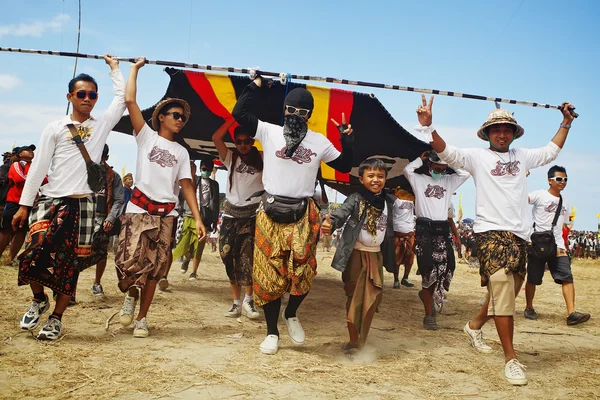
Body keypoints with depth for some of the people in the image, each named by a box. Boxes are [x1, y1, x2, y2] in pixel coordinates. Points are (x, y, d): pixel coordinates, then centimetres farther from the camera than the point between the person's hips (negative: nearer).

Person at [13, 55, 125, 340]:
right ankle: (39, 300, 15)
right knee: (34, 254, -14)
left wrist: (114, 67, 20)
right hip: (50, 201, 0)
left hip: (83, 203, 1)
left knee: (70, 263, 2)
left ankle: (56, 318, 15)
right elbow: (38, 167, 4)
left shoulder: (102, 125, 11)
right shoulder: (54, 128, 7)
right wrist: (24, 204, 1)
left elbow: (123, 97, 10)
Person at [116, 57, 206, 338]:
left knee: (153, 270, 3)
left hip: (166, 215, 3)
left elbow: (187, 185, 9)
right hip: (139, 210, -3)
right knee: (131, 262, -17)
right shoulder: (146, 136, 8)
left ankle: (141, 319, 16)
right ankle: (131, 296, 14)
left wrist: (198, 218, -1)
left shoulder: (181, 152, 17)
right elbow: (129, 100, -2)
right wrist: (135, 68, 5)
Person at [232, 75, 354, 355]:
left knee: (303, 272, -9)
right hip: (270, 215, -1)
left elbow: (345, 166, 16)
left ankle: (291, 314, 22)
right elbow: (239, 112, -3)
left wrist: (347, 138, 4)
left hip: (303, 216, 1)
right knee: (269, 274, 2)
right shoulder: (269, 132, 4)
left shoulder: (319, 141, 10)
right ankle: (272, 332, 16)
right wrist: (256, 84, 3)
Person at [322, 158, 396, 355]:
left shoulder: (390, 202, 4)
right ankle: (353, 341, 11)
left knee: (372, 298, 5)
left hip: (376, 255, 5)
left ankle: (361, 342, 17)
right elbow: (342, 212, -28)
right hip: (356, 254, -4)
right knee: (355, 297, 2)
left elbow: (395, 226, 15)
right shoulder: (356, 198, -11)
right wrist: (330, 222, -47)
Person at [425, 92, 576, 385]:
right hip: (491, 232, -6)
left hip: (519, 234, 6)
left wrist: (566, 123, 27)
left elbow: (551, 151, 31)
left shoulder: (522, 156, 16)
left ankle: (475, 325, 37)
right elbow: (446, 152, -9)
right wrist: (428, 126, -23)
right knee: (502, 287, -16)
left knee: (507, 292, 12)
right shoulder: (477, 156, 2)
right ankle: (511, 358, -10)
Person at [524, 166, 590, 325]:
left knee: (567, 277, -10)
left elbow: (563, 226, 21)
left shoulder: (564, 202, 15)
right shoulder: (540, 195, -3)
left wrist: (562, 245, 12)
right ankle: (529, 308, 25)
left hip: (557, 246, 5)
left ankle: (571, 313, -14)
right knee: (533, 279, 6)